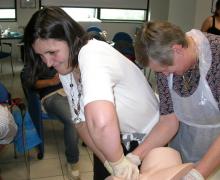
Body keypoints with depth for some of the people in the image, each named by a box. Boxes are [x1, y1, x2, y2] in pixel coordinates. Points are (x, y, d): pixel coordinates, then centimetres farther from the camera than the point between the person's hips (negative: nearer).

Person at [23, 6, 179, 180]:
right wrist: (110, 163, -20)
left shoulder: (92, 54, -35)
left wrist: (118, 162, -36)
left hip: (148, 142, -6)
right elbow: (82, 122, -9)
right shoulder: (67, 69, -9)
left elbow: (100, 122, -52)